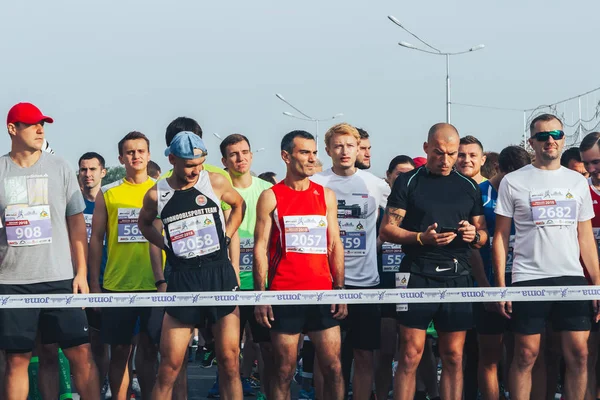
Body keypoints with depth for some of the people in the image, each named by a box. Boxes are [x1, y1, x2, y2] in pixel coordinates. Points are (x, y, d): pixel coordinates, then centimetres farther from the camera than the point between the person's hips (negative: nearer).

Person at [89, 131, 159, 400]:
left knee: (149, 349, 2)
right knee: (119, 350, 4)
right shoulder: (107, 194, 7)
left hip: (155, 285, 0)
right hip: (117, 286, 0)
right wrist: (94, 284, 3)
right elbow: (96, 240, 8)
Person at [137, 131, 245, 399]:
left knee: (230, 361, 0)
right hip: (182, 280, 0)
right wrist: (167, 246, 7)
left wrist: (225, 237, 8)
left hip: (220, 276, 0)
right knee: (170, 366, -3)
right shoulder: (156, 195, 2)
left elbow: (238, 205, 21)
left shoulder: (215, 182, 1)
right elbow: (144, 223, 22)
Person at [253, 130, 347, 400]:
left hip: (323, 294, 3)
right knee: (284, 370, 2)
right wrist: (260, 297, -8)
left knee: (333, 368, 0)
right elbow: (260, 248, -1)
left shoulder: (326, 196, 10)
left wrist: (340, 291, 3)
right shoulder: (271, 197, 1)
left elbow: (335, 245, 11)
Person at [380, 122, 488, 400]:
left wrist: (475, 236, -6)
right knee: (411, 355, -5)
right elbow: (386, 231, -1)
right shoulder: (408, 182, 3)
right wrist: (422, 238, -16)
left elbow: (484, 235, 17)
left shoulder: (469, 187, 13)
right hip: (418, 276, -3)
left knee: (453, 357, 4)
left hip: (458, 277, 3)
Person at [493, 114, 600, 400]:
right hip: (528, 279, -3)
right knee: (526, 355, -1)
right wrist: (500, 286, -5)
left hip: (572, 279, 3)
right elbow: (500, 236, 3)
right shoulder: (513, 182, 3)